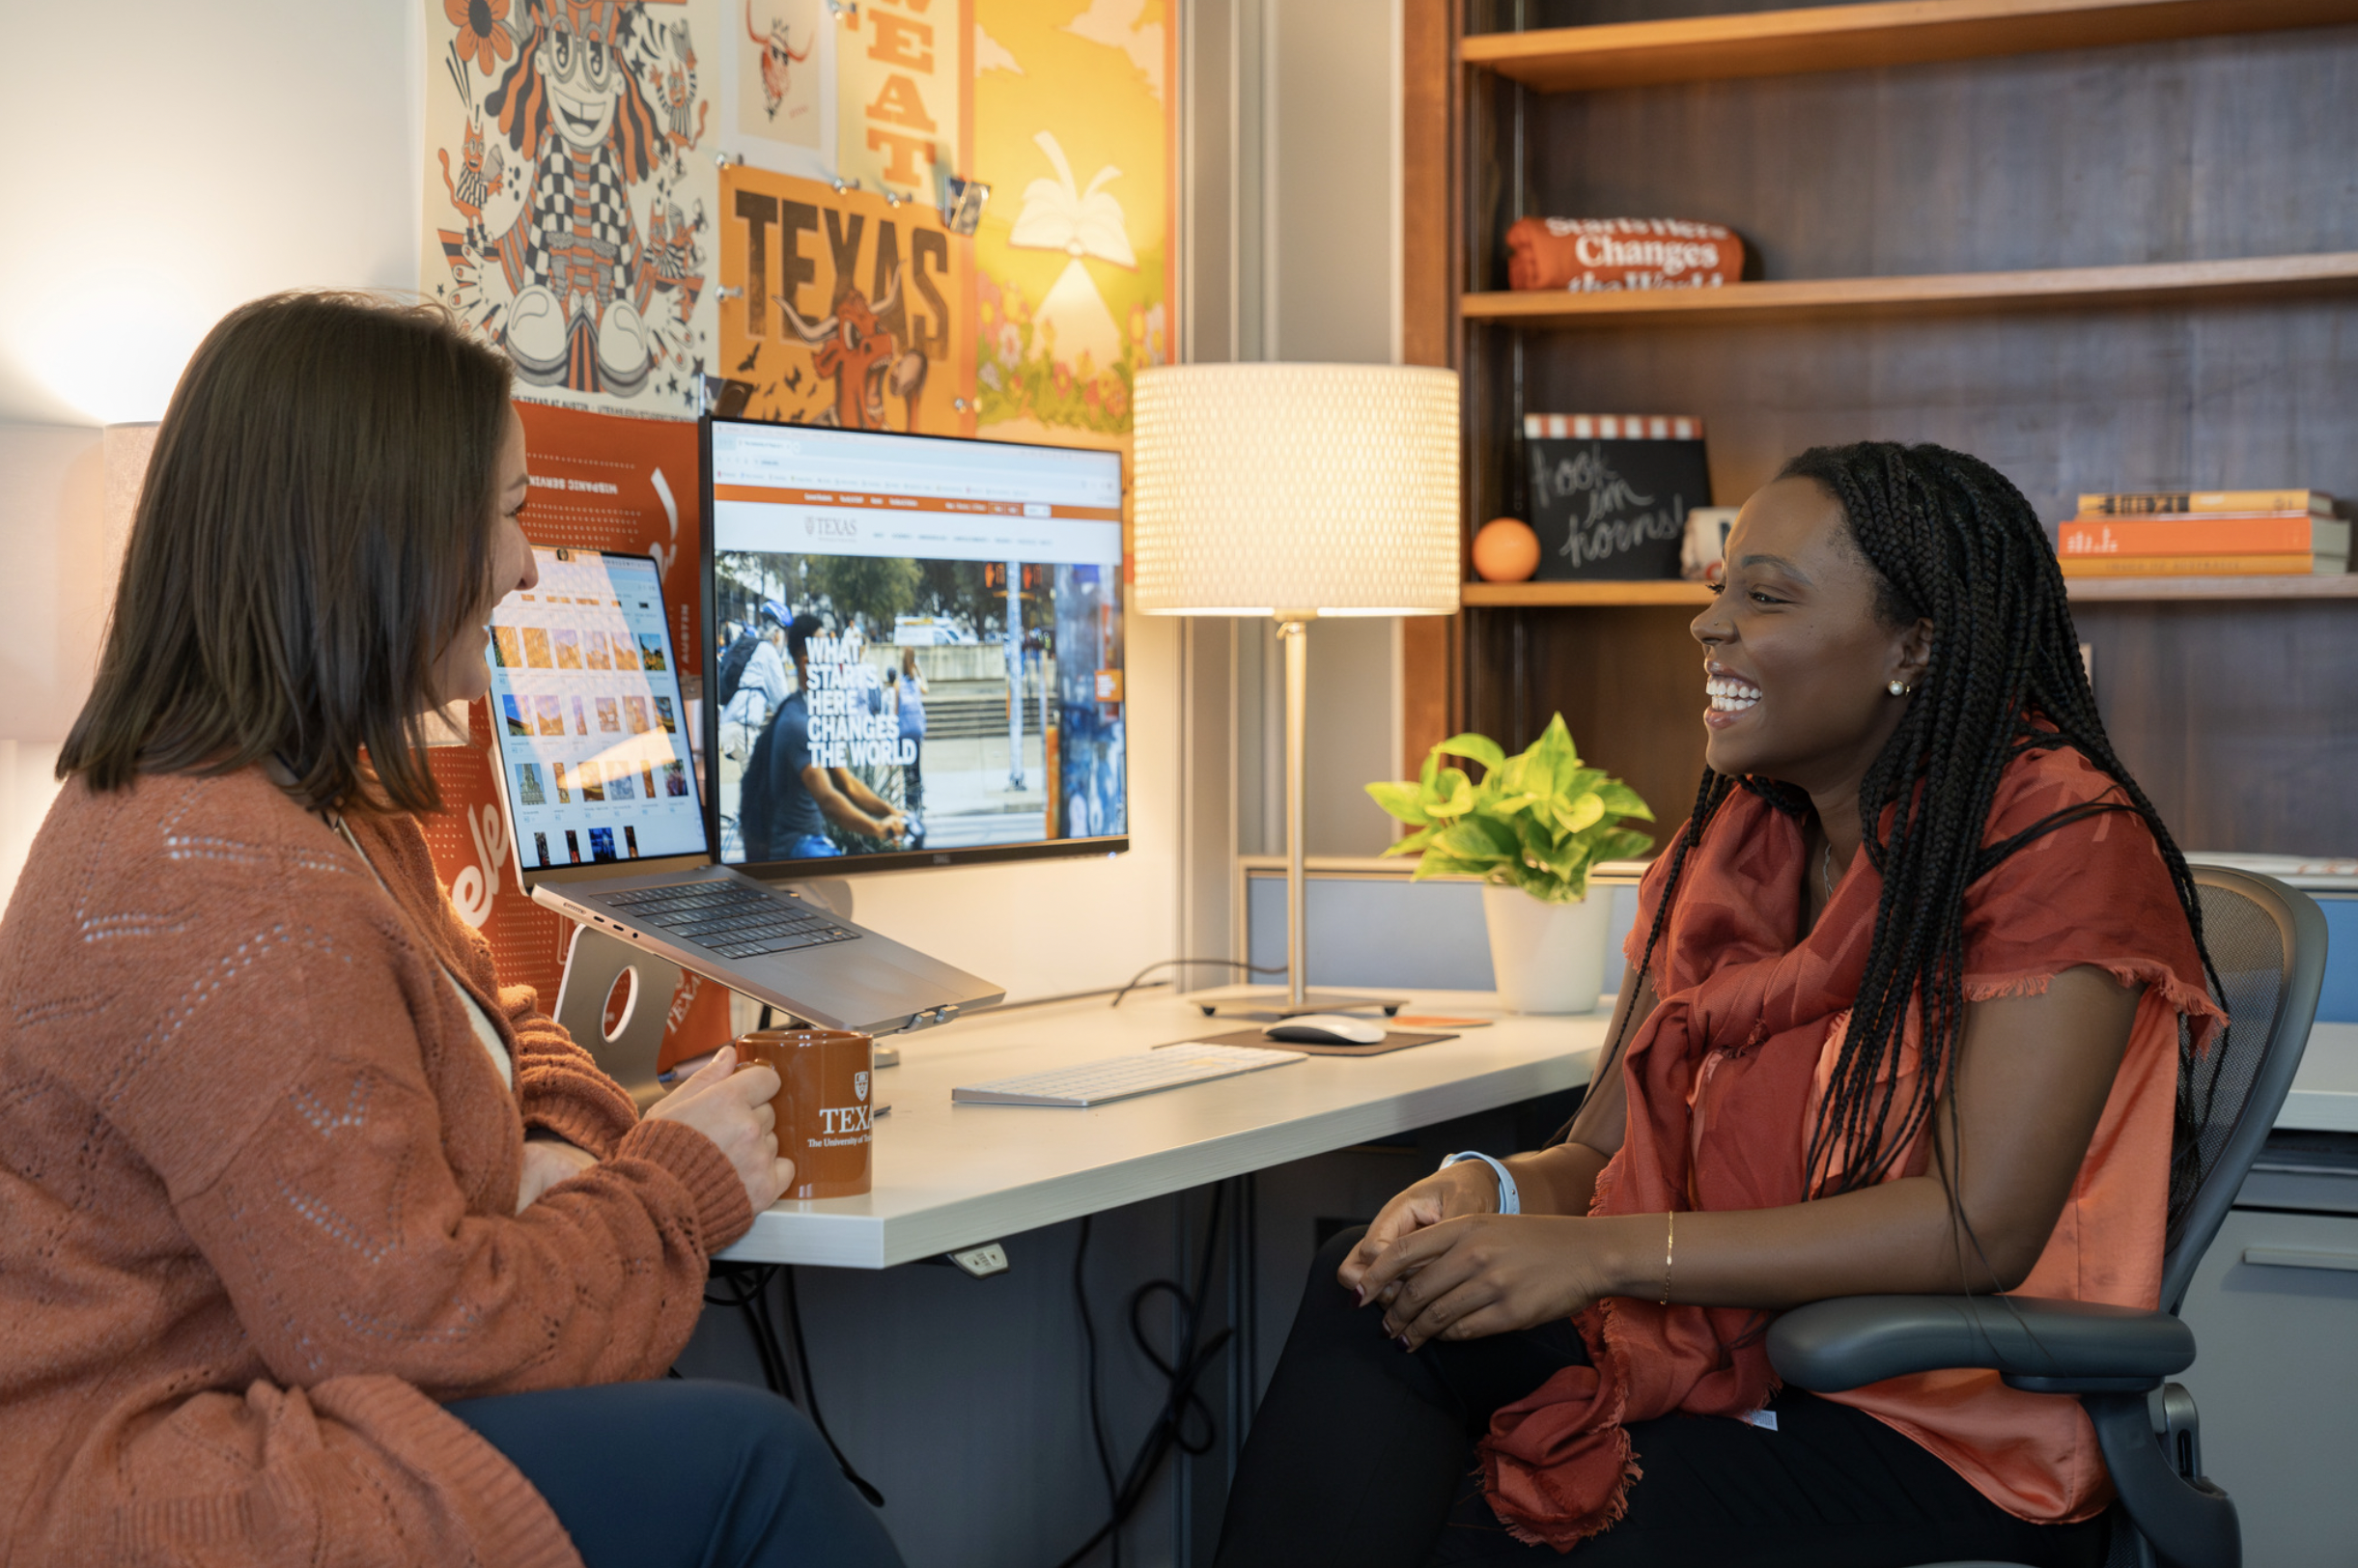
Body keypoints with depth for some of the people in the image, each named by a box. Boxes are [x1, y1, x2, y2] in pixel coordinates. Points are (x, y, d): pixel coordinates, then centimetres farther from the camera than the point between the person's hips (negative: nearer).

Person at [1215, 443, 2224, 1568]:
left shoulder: (2061, 837, -12)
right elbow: (1605, 1156, 11)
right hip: (1723, 1358, 7)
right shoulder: (1728, 843, 12)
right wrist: (1493, 1191, -15)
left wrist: (1604, 1252, -25)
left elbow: (1980, 1227, -21)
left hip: (1953, 1420, -7)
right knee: (1371, 1295, -20)